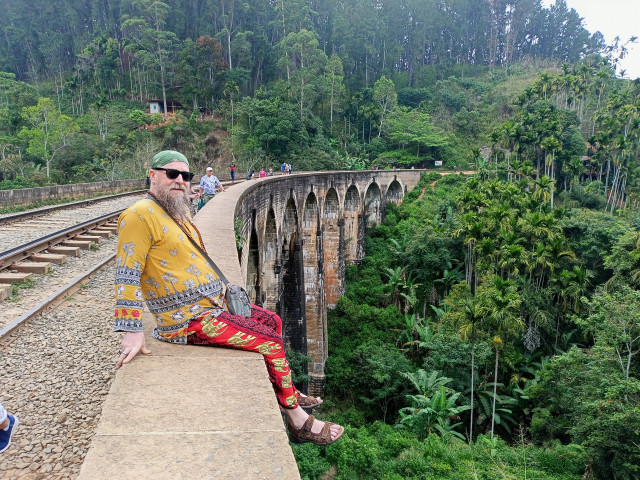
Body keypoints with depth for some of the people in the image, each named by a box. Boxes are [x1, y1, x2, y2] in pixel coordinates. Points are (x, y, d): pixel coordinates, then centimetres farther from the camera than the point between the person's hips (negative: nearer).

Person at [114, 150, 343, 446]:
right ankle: (299, 422, 1)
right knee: (269, 341, -13)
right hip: (188, 321, -10)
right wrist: (132, 331, -24)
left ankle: (284, 391, 29)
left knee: (272, 321, 16)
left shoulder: (178, 214, 12)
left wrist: (221, 292, 17)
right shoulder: (140, 216, -16)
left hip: (211, 304, 10)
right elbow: (127, 275, -20)